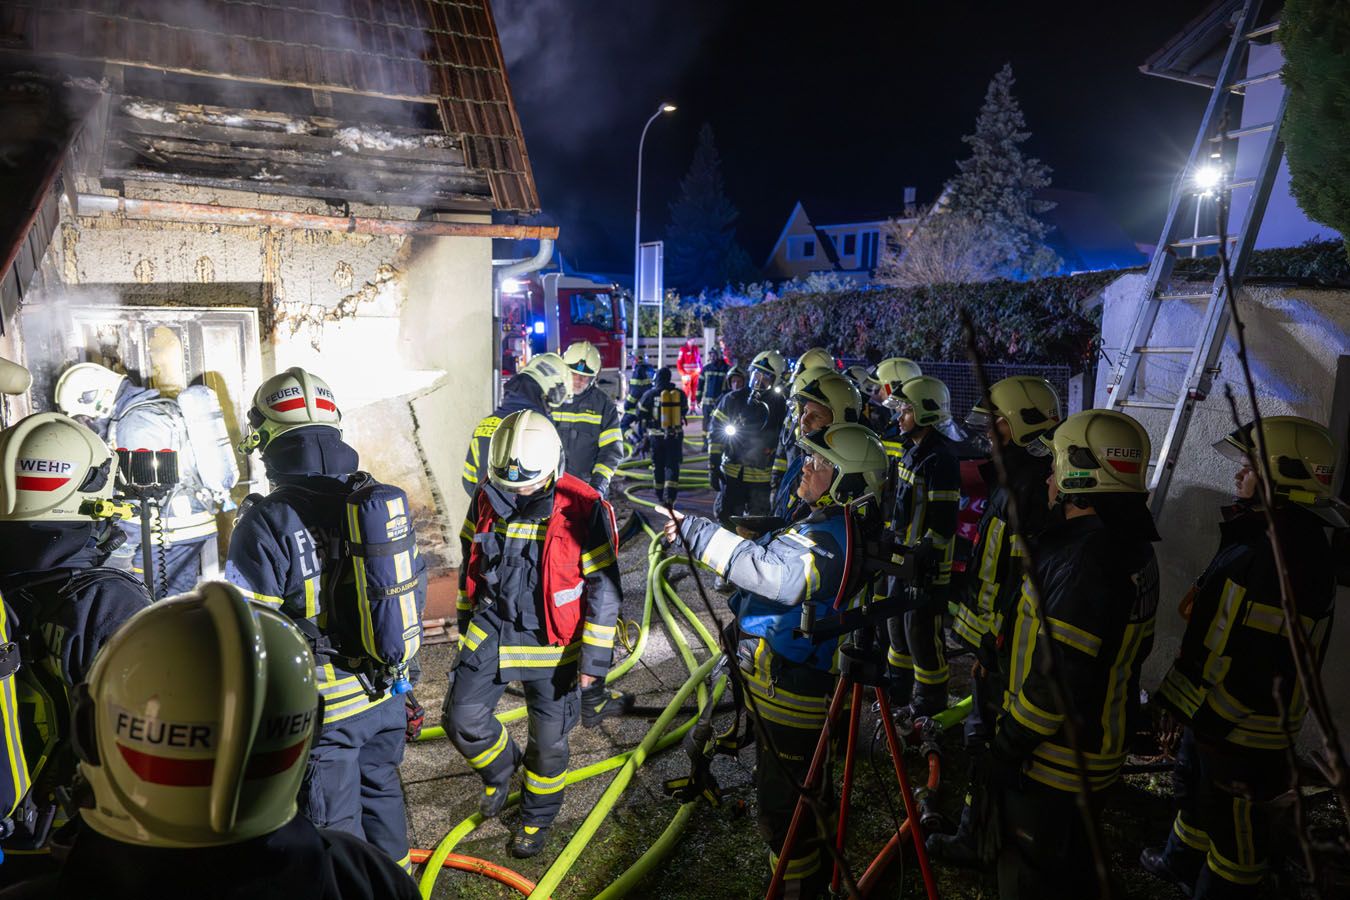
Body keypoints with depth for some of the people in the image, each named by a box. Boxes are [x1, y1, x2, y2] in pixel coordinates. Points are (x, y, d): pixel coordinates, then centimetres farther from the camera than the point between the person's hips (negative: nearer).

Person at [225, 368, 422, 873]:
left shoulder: (268, 523, -21)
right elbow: (415, 588, 6)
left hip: (323, 705, -6)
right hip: (387, 696, 6)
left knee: (334, 822, 13)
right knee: (380, 787, 28)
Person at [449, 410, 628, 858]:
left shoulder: (583, 509, -19)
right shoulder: (486, 500, -5)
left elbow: (604, 590, -15)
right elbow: (471, 564, 11)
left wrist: (594, 661, -14)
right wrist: (466, 621, 19)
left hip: (553, 644, -3)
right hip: (491, 632, 4)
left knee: (549, 742, 10)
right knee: (463, 721, 1)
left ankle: (537, 818, 38)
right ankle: (500, 770, 35)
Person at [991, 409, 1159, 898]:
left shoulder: (1084, 559, -28)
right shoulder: (1134, 549, 4)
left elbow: (1059, 676, -28)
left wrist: (1010, 745, -18)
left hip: (1052, 758, -9)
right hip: (1100, 748, 9)